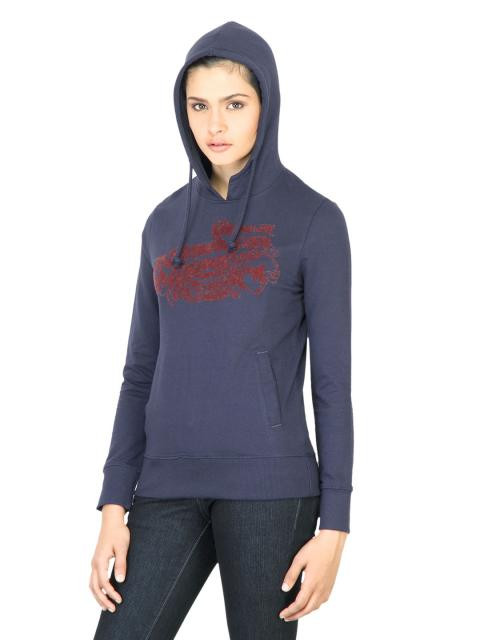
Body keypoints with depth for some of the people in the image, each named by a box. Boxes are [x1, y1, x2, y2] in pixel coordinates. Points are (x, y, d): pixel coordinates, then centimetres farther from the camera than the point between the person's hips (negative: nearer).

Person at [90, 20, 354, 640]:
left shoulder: (314, 219, 0)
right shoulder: (167, 223, 12)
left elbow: (333, 379, -3)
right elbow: (142, 371, 12)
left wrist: (334, 526, -8)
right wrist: (114, 506, 4)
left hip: (270, 483, -4)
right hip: (170, 486, 4)